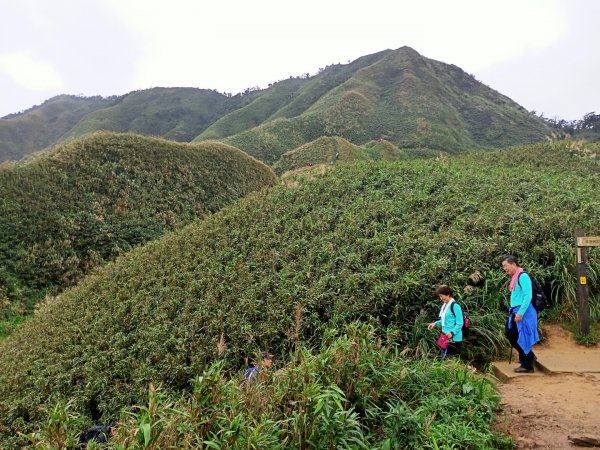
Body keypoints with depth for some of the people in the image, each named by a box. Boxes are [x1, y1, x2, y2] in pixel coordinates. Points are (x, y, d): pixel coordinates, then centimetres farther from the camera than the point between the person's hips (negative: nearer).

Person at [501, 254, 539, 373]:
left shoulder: (523, 276, -15)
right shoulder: (514, 277, 12)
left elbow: (528, 296, -20)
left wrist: (520, 313, -21)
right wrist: (512, 311, 13)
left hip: (523, 313, -9)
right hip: (515, 312, 9)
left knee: (521, 338, -2)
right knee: (511, 335, 15)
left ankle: (528, 366, 11)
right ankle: (529, 357, 31)